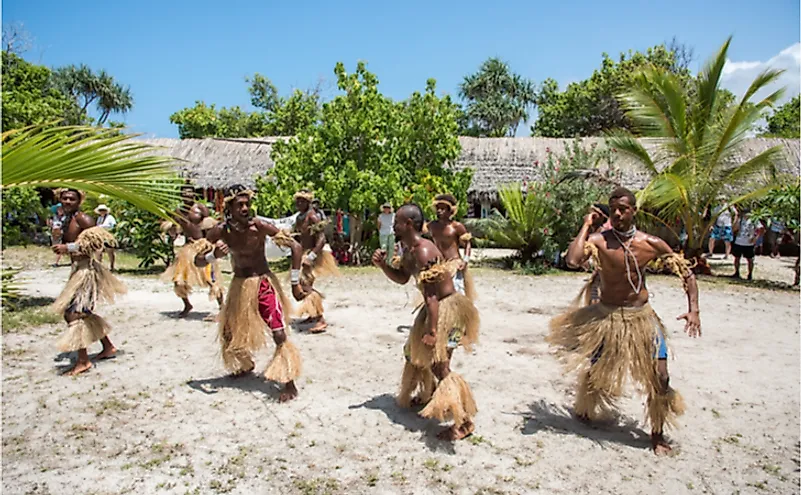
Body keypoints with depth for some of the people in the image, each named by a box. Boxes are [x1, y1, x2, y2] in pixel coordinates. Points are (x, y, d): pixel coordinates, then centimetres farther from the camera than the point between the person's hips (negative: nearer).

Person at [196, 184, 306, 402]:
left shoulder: (259, 226, -21)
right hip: (239, 285, 4)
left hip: (263, 283, -4)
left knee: (279, 334, -14)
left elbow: (295, 247, -19)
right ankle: (245, 366, 47)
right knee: (230, 333, 18)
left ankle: (289, 383, 0)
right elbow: (198, 260, -5)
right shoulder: (219, 231, -12)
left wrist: (295, 283, -16)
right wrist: (214, 255, -29)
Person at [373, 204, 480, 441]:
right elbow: (402, 278, 20)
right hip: (436, 306, 11)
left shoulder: (423, 251, -24)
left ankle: (464, 422, -4)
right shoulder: (408, 249, 7)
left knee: (439, 365, -12)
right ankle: (428, 395, 46)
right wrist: (382, 264, 3)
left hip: (446, 307, -11)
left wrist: (431, 330, -27)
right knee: (415, 350, 24)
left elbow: (431, 295, -27)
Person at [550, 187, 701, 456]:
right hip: (606, 316, -2)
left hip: (642, 316, 2)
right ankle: (584, 411, 40)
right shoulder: (598, 240, -14)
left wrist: (693, 309, -9)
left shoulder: (652, 244, -7)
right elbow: (572, 260, -35)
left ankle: (657, 434, 19)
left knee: (660, 377, -4)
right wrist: (586, 225, -24)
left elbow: (686, 273, 3)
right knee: (594, 372, 8)